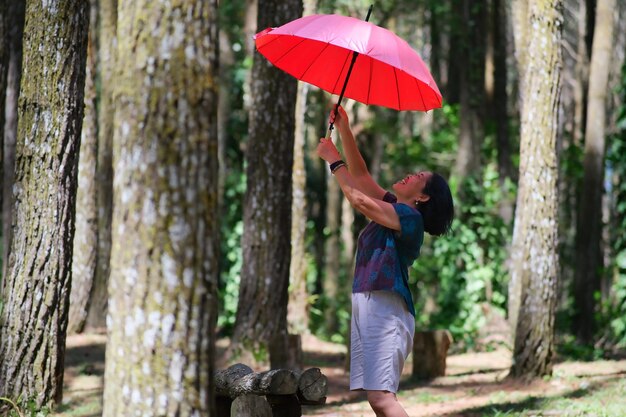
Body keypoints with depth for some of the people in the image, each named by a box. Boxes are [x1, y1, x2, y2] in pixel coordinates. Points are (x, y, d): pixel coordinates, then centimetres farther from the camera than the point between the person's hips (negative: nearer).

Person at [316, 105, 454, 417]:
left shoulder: (409, 216, -7)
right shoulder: (393, 209, 19)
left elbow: (359, 199, -14)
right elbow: (360, 175, 24)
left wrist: (333, 160, -4)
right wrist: (344, 129, 18)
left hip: (386, 308, -10)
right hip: (367, 304, 10)